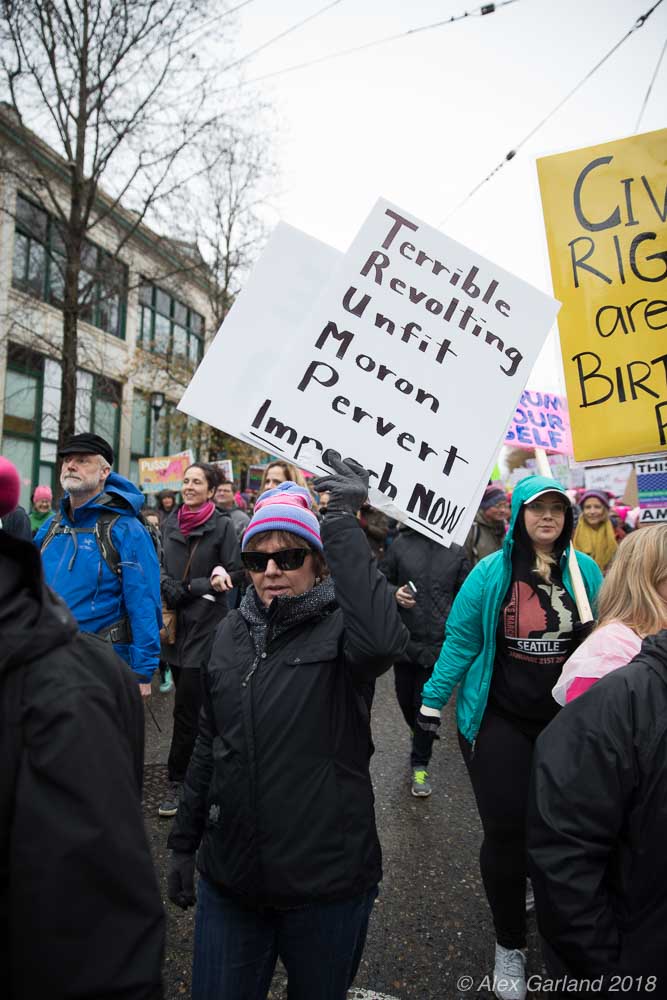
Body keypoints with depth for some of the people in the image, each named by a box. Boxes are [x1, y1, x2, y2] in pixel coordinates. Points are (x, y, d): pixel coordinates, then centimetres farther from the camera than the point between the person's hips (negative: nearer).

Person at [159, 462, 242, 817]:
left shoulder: (222, 525, -7)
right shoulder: (170, 524, 9)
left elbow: (233, 575, -6)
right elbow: (163, 567, 14)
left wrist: (189, 588, -13)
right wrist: (170, 589, -6)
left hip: (205, 624, -5)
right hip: (175, 623, 6)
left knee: (186, 707, -3)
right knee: (190, 703, 16)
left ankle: (178, 781, 10)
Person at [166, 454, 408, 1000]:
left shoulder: (339, 627, -13)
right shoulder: (233, 632, 2)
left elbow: (383, 641, -39)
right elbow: (208, 745, 10)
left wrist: (342, 524, -36)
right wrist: (184, 842, 13)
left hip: (325, 878, -3)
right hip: (229, 877, 4)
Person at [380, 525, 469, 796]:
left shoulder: (456, 552, 2)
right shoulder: (401, 544, 0)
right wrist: (394, 594, -15)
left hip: (439, 644, -1)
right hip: (404, 640, 1)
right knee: (406, 700, 17)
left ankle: (420, 765, 21)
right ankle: (419, 738, 48)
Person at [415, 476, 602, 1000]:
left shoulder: (586, 572, -2)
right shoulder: (490, 572, -10)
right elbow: (461, 640, -6)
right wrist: (432, 702, -5)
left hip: (567, 721, 3)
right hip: (500, 721, -3)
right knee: (507, 830, 0)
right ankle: (510, 944, 26)